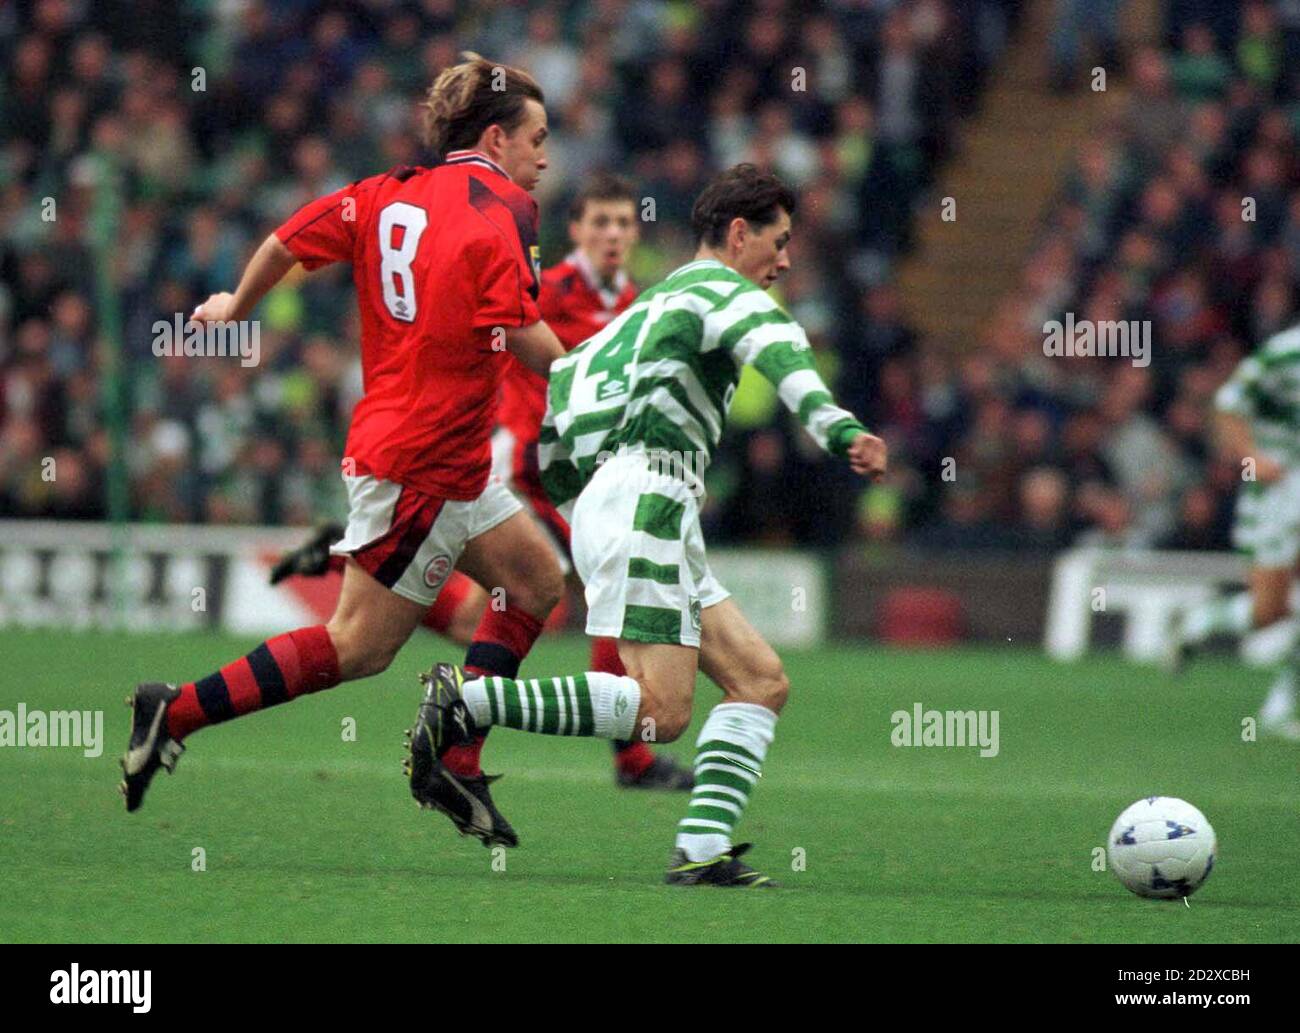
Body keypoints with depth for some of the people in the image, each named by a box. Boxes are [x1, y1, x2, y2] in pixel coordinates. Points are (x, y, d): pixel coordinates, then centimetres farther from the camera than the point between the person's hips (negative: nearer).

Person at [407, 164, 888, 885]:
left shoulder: (652, 305, 28)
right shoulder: (721, 290, 1)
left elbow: (556, 395, 31)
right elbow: (776, 348, -22)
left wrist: (580, 511, 37)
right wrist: (836, 427, -39)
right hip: (645, 493, -10)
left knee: (761, 682, 3)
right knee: (659, 711, -20)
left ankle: (702, 851, -10)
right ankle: (468, 698, -20)